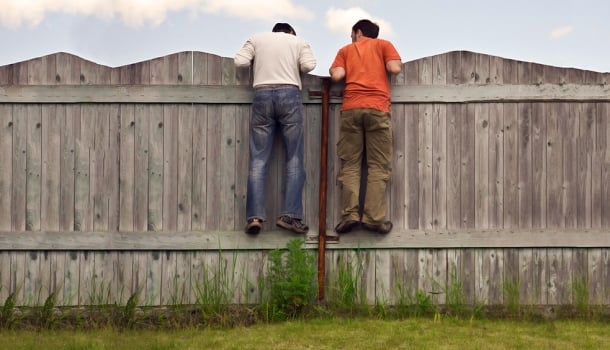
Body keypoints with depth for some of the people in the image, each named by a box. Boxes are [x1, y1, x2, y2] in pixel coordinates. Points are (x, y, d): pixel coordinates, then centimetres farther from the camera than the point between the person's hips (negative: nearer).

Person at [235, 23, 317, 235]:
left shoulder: (256, 39, 19)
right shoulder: (298, 41, 17)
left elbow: (240, 61, 6)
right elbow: (309, 65, 1)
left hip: (262, 95, 1)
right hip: (290, 94, -1)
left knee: (258, 159, -1)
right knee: (294, 159, 1)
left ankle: (255, 216, -11)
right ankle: (290, 215, -9)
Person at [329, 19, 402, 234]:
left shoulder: (346, 50, 21)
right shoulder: (384, 44, 18)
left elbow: (337, 76, 5)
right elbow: (395, 68, 2)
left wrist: (332, 70, 27)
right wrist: (398, 64, 25)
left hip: (351, 108, 1)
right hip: (378, 108, -1)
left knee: (350, 164, 2)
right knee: (378, 165, -2)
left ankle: (350, 214, -10)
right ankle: (374, 217, -11)